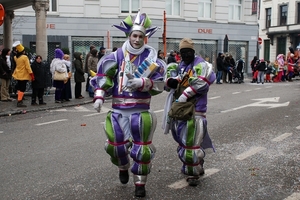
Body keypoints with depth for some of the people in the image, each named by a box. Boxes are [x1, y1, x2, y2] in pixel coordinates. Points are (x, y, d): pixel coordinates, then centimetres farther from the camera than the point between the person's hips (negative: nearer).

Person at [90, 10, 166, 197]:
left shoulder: (151, 57, -4)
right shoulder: (117, 56, 2)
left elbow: (159, 84, -8)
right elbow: (104, 77, 4)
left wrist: (141, 83, -23)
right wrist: (99, 97, -7)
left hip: (140, 111, -2)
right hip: (118, 110, 3)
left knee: (141, 148, 3)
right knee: (115, 145, 12)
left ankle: (140, 183, 23)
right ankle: (123, 168, 44)